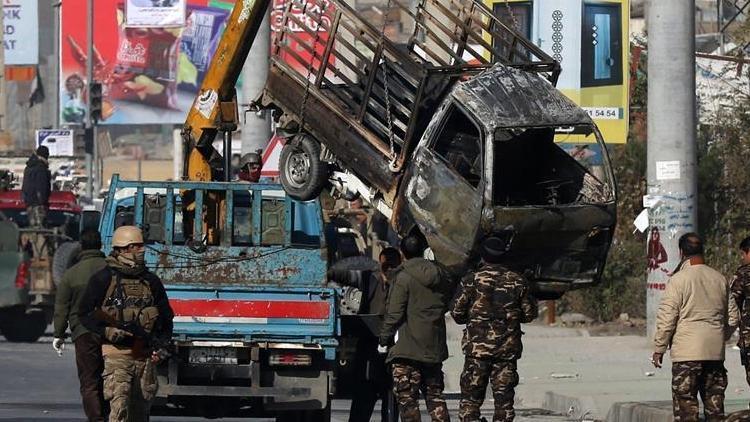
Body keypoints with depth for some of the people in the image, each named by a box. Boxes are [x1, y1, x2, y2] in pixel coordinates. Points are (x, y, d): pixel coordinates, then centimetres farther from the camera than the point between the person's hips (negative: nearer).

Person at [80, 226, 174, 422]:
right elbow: (85, 314, 0)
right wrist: (108, 331, -15)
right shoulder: (103, 279, -1)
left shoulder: (151, 281, 13)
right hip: (116, 354, -5)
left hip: (146, 356, 5)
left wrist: (161, 344, 6)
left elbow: (166, 317, 21)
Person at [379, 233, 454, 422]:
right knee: (434, 395, 14)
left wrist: (384, 338, -3)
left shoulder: (404, 277, -12)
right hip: (434, 348, 6)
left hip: (407, 347, -6)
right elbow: (446, 305, 18)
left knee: (407, 398, -3)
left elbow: (394, 313, -12)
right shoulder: (442, 276, 7)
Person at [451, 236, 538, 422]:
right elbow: (530, 314, 7)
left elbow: (457, 314, -3)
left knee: (471, 398, 3)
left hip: (477, 347, -2)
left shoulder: (471, 281, -5)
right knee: (504, 398, 6)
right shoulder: (517, 281, 2)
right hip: (508, 349, 2)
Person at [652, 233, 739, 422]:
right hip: (715, 353, 5)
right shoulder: (720, 279, 8)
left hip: (687, 352, -5)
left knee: (686, 406, -2)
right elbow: (732, 318, 14)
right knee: (715, 406, 10)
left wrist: (659, 349, -1)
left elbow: (666, 319, -10)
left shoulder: (678, 280, -9)